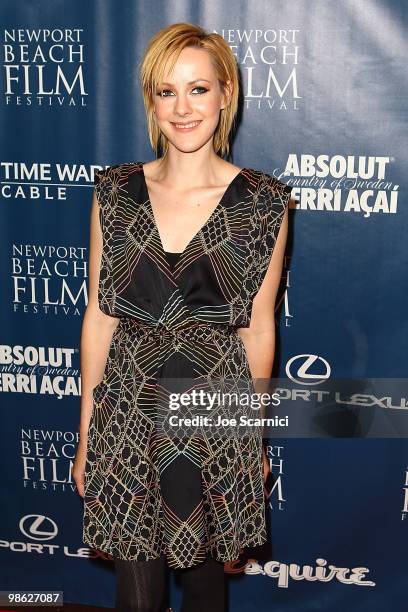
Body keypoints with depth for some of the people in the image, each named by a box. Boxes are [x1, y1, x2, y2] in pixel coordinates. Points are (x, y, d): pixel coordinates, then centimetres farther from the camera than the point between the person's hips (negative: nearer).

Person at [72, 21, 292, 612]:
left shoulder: (263, 201, -7)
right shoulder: (114, 192, -2)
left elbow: (258, 326, 0)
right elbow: (99, 316, 1)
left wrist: (257, 434, 8)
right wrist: (85, 432, 5)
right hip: (129, 415, 1)